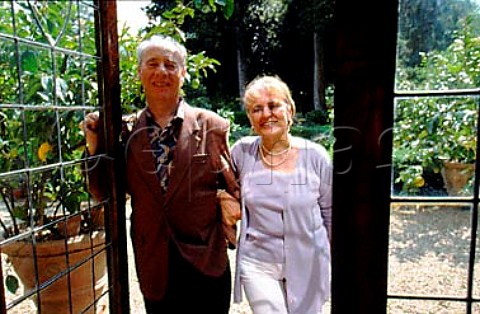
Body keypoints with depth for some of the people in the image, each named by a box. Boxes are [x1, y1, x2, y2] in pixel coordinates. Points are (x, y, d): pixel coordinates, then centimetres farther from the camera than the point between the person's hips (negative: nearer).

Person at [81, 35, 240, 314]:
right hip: (154, 268, 2)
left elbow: (232, 188, 4)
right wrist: (95, 147, -7)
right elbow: (106, 194, 5)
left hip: (206, 264, -1)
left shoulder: (212, 126, -4)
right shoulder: (126, 131, 1)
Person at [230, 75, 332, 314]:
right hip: (257, 263, 0)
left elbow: (329, 212, 3)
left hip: (307, 263, 1)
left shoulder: (315, 155, -9)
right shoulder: (242, 152, -8)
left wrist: (334, 258, 9)